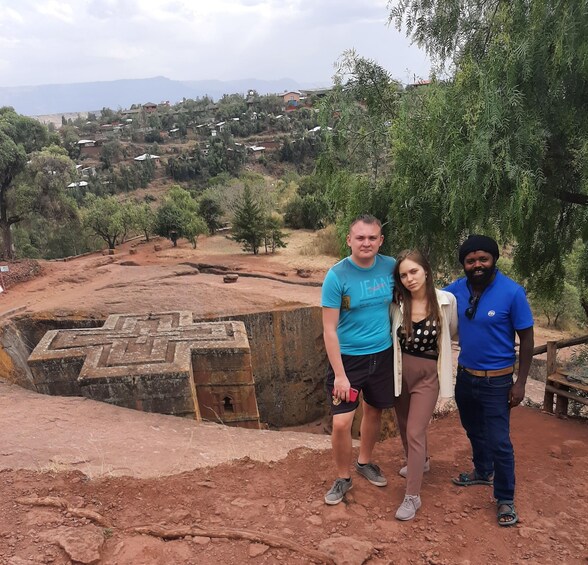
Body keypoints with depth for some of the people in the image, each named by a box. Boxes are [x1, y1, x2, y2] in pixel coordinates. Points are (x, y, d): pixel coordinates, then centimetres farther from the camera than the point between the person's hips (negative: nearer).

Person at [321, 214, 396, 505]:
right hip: (347, 357, -4)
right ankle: (343, 477, 20)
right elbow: (329, 330, -16)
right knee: (341, 423, -6)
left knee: (374, 412, 19)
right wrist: (339, 375, -18)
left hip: (382, 355, 4)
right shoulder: (337, 276, -18)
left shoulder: (390, 266, -6)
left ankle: (364, 462, 44)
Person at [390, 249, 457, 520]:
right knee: (405, 426, 22)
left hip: (428, 375, -3)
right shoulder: (397, 303, -10)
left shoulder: (446, 301, -13)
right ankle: (419, 462, 51)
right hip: (400, 371, 4)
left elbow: (453, 334, 6)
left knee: (414, 432, -6)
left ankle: (412, 496, 8)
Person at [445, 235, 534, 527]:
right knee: (474, 431, 23)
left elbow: (526, 339, -12)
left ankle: (505, 499, 20)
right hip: (465, 374, 5)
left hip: (496, 381, -5)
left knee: (499, 442, -1)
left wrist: (520, 383, -13)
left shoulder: (512, 292, -18)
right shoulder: (457, 289, -6)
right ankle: (482, 472, 48)